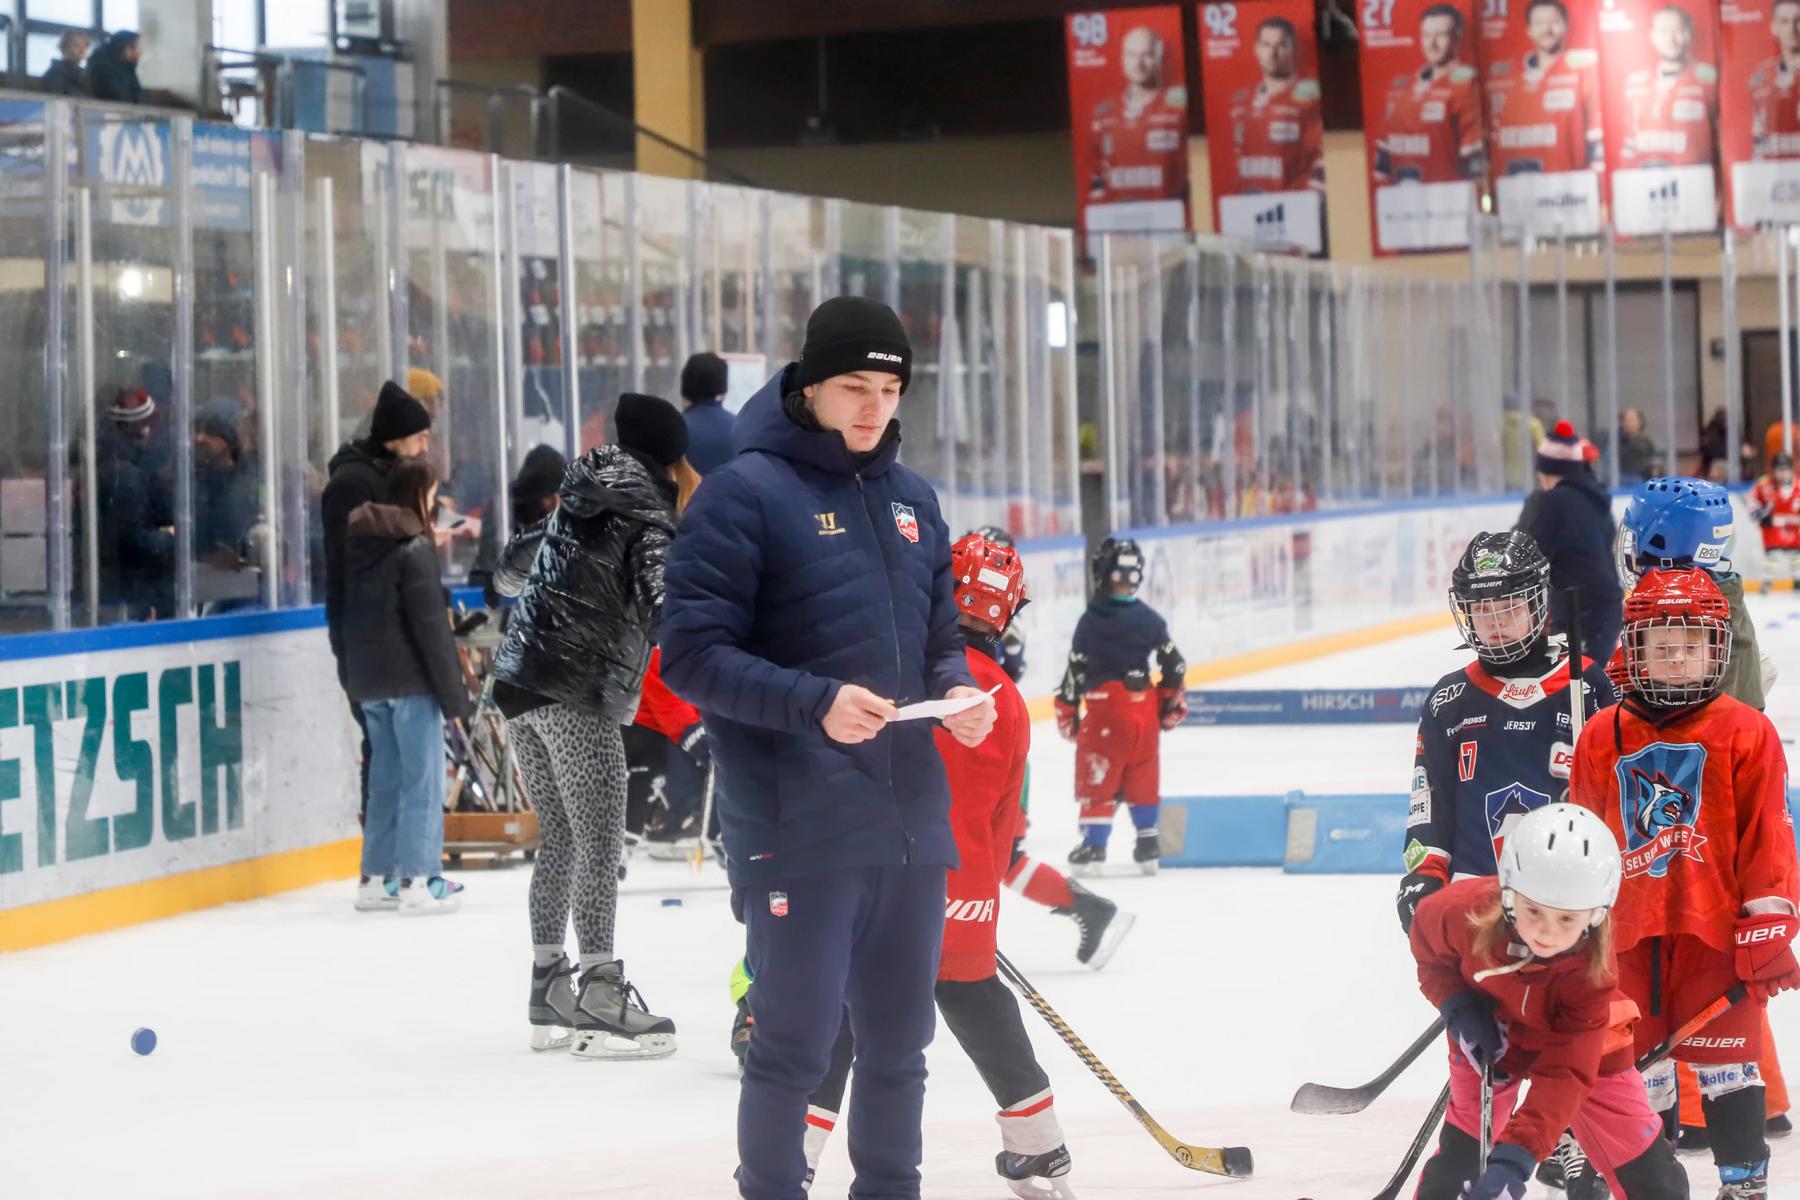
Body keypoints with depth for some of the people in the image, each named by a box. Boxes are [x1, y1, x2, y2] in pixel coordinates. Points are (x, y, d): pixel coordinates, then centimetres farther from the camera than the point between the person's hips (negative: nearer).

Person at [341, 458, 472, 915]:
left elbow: (349, 616, 13)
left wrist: (354, 680, 18)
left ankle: (375, 878, 18)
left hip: (367, 679, 7)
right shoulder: (415, 548, -13)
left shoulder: (357, 543, 9)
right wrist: (454, 694, -11)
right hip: (410, 680, -7)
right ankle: (418, 881, -4)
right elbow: (431, 626, -15)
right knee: (422, 779, -2)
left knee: (386, 778, 15)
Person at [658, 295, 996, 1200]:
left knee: (898, 1042, 15)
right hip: (797, 828, -6)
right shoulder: (746, 492, -8)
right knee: (795, 1044, -2)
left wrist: (956, 687, -1)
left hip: (910, 821, 7)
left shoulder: (912, 500, 14)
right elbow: (692, 653, -12)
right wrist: (815, 703, -24)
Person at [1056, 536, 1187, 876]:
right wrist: (1174, 703, 19)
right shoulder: (1149, 618, 3)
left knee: (1097, 780, 1)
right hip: (1145, 708, 4)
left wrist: (1068, 712, 3)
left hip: (1105, 708, -4)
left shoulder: (1091, 621, -7)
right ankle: (1149, 847, 15)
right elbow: (1174, 664, 6)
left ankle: (1093, 847, -3)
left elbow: (1076, 669, -6)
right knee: (1143, 780, 13)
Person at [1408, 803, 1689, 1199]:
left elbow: (1566, 1073, -41)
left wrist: (1516, 1155, -51)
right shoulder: (1464, 910, -33)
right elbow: (1428, 947, -8)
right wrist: (1459, 1007, -24)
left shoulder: (1591, 971, -37)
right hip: (1490, 1038, 1)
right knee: (1461, 1151, -4)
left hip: (1580, 1047, -1)